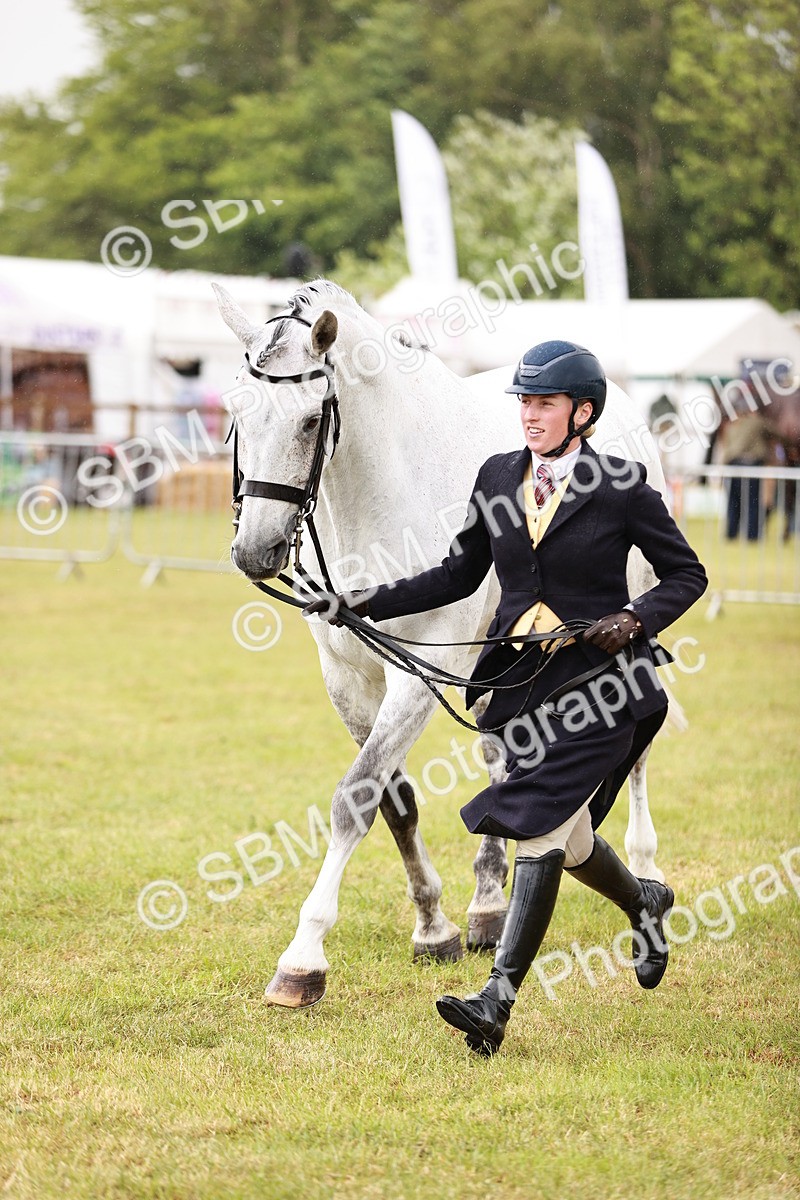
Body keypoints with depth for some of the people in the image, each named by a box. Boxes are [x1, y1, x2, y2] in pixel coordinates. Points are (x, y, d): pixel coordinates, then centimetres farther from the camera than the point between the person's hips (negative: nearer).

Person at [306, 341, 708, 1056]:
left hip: (597, 682, -6)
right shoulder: (498, 478, 7)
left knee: (540, 824, -15)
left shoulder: (619, 486, -7)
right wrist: (366, 604, 5)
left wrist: (636, 618, -16)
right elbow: (460, 576, 14)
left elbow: (687, 574, 2)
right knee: (559, 833, 14)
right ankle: (644, 903, 46)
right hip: (523, 680, 6)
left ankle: (497, 1002, -18)